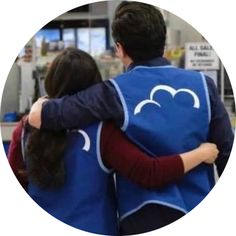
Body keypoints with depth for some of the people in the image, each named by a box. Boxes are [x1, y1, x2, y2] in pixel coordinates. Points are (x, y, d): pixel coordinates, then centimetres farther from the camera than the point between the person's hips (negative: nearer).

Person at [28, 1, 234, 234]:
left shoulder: (115, 93, -10)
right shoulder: (203, 85, -2)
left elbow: (38, 117, -9)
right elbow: (227, 154, 1)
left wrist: (41, 103, 13)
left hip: (145, 217, -3)